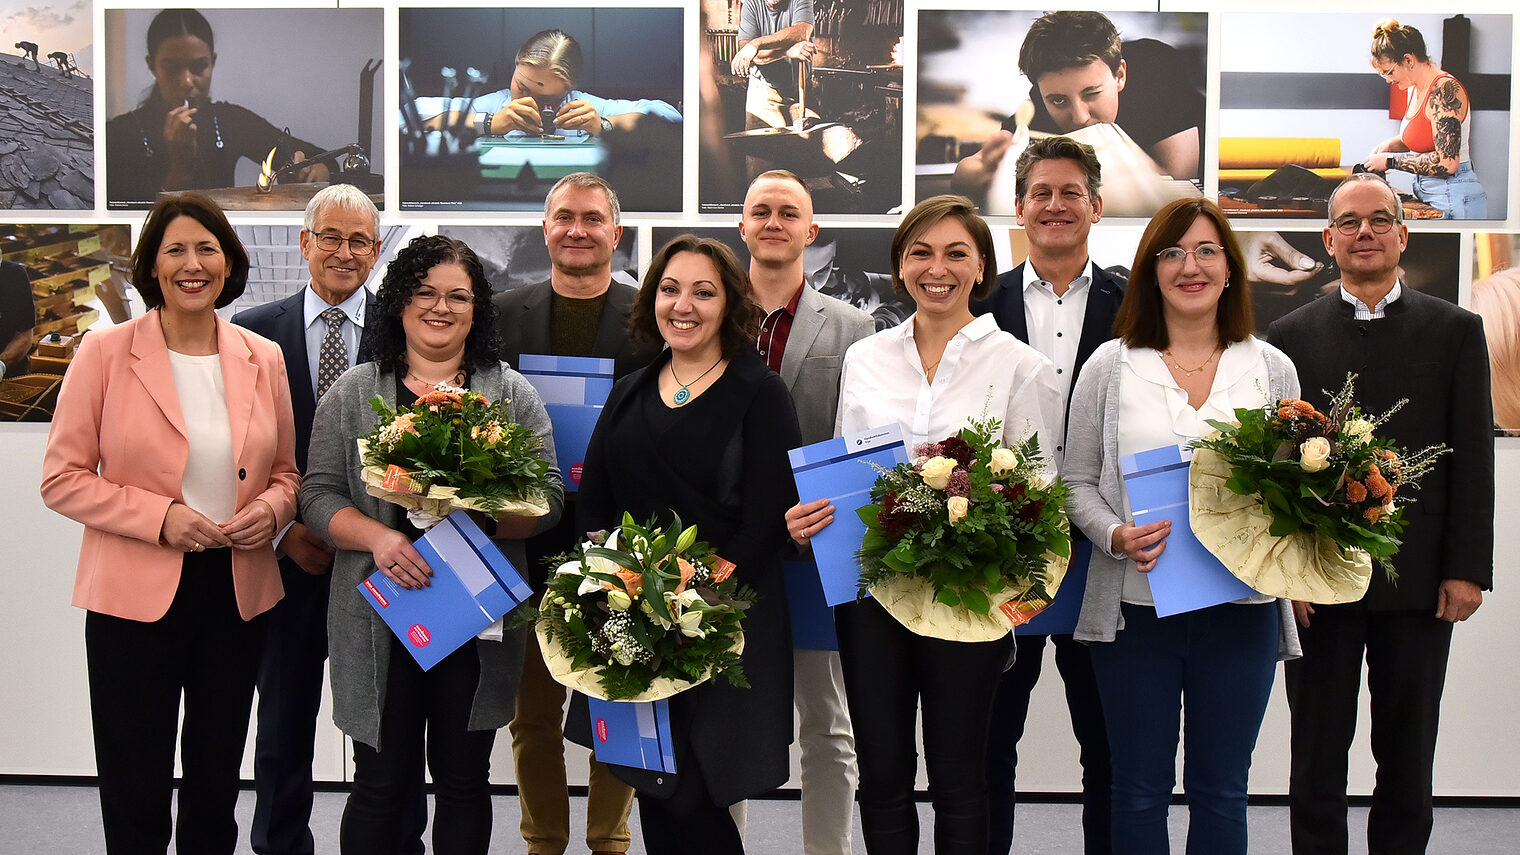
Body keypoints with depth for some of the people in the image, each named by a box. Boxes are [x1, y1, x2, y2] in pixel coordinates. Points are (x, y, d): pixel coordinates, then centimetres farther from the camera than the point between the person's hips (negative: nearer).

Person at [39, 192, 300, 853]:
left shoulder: (263, 358, 5)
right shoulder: (105, 352, -5)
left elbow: (285, 471, 15)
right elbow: (62, 478, -6)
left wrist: (272, 510, -8)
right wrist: (160, 517, -18)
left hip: (239, 593, 3)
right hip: (135, 594, -3)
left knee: (216, 787, 16)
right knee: (136, 798, 6)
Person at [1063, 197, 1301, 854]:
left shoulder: (1271, 368, 6)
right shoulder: (1110, 366, 2)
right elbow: (1078, 482, 4)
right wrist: (1116, 537, -15)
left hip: (1242, 609, 1)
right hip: (1136, 607, -1)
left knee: (1220, 792, 11)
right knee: (1139, 791, 9)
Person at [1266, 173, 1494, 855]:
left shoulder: (1456, 332, 5)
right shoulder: (1291, 335, 5)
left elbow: (1473, 459, 2)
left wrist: (1467, 569, -5)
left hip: (1420, 579, 0)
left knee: (1408, 757, 10)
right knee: (1317, 754, 7)